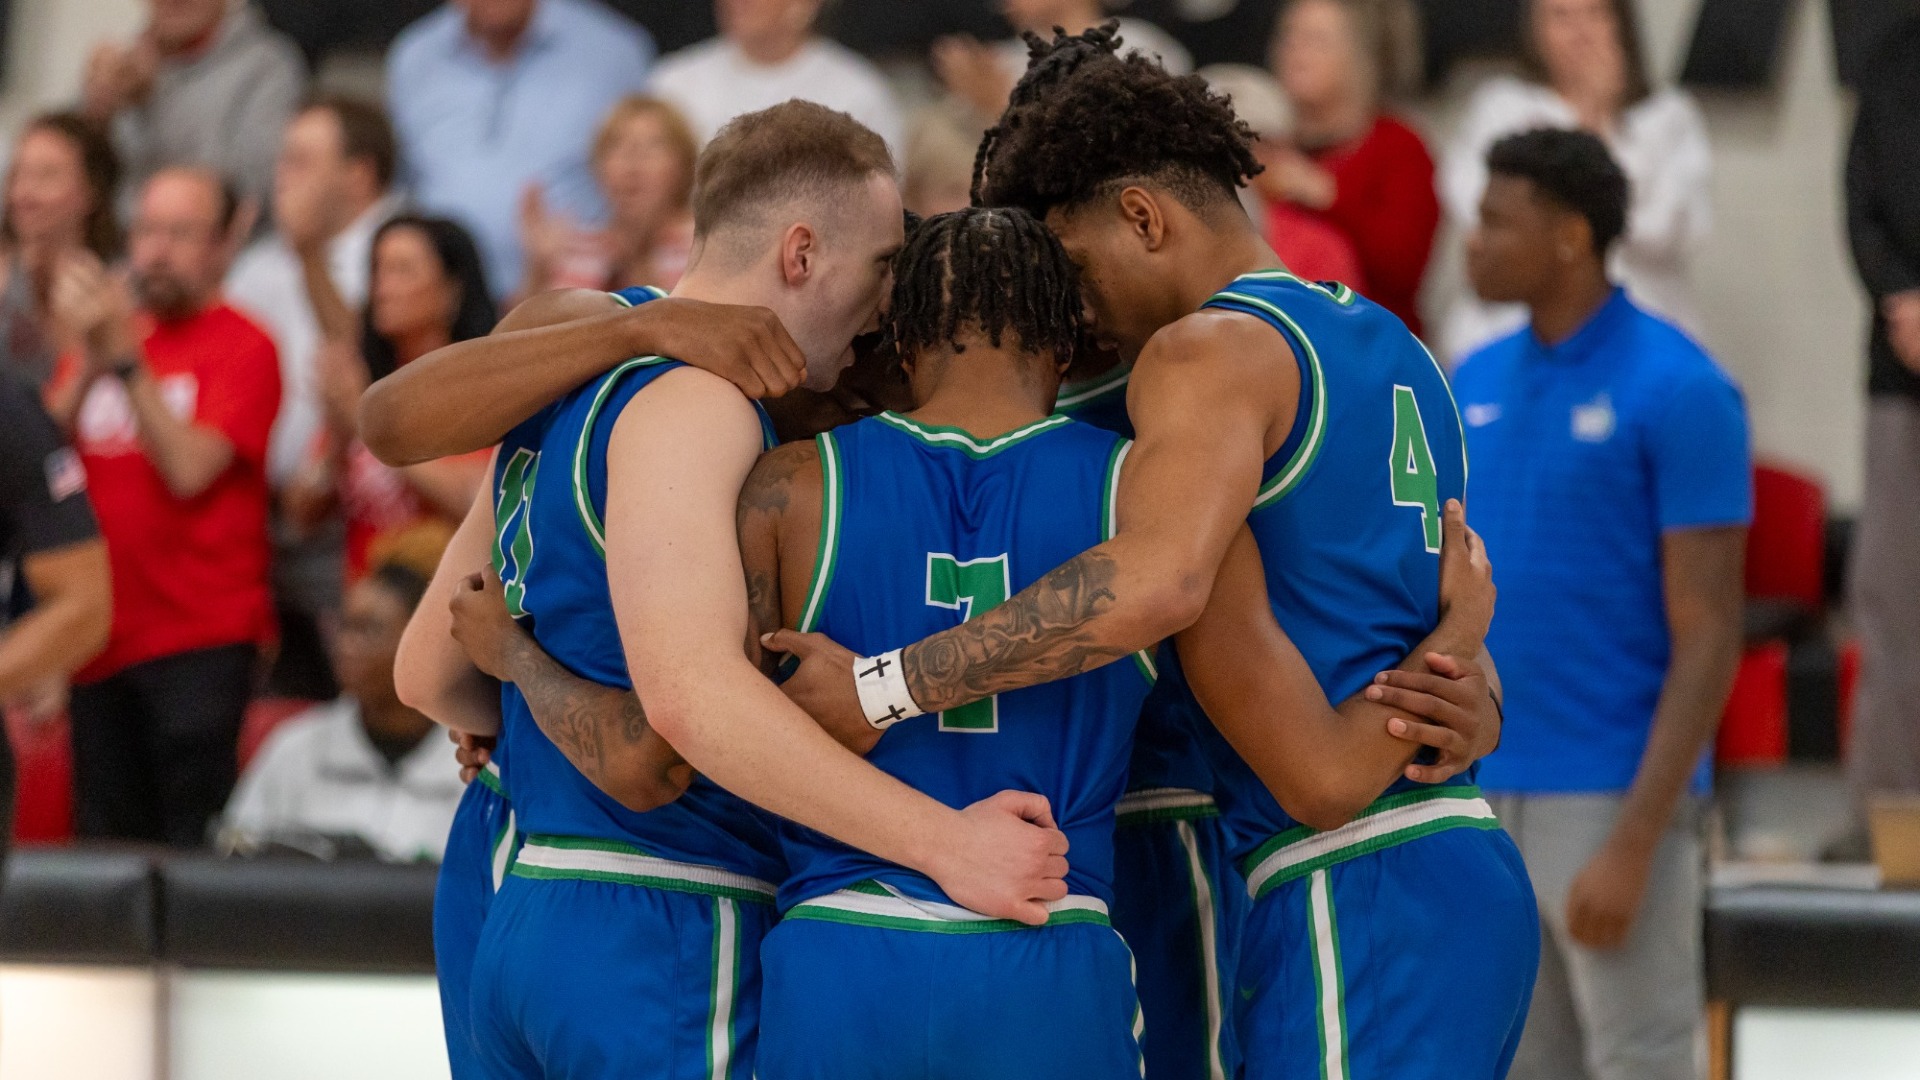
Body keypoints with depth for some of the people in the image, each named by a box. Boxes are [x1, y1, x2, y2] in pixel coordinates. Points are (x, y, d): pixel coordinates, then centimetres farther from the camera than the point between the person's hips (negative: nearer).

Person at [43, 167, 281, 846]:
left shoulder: (242, 348, -4)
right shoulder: (105, 335, 15)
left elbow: (189, 470, -16)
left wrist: (126, 360, -17)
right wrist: (88, 362, -9)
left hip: (200, 643, -6)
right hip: (103, 638, 6)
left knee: (196, 850, -10)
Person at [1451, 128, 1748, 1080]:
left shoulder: (1679, 391, -10)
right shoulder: (1475, 385, 9)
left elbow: (1709, 637, -13)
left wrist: (1631, 846, -19)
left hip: (1611, 798, -6)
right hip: (1480, 795, 6)